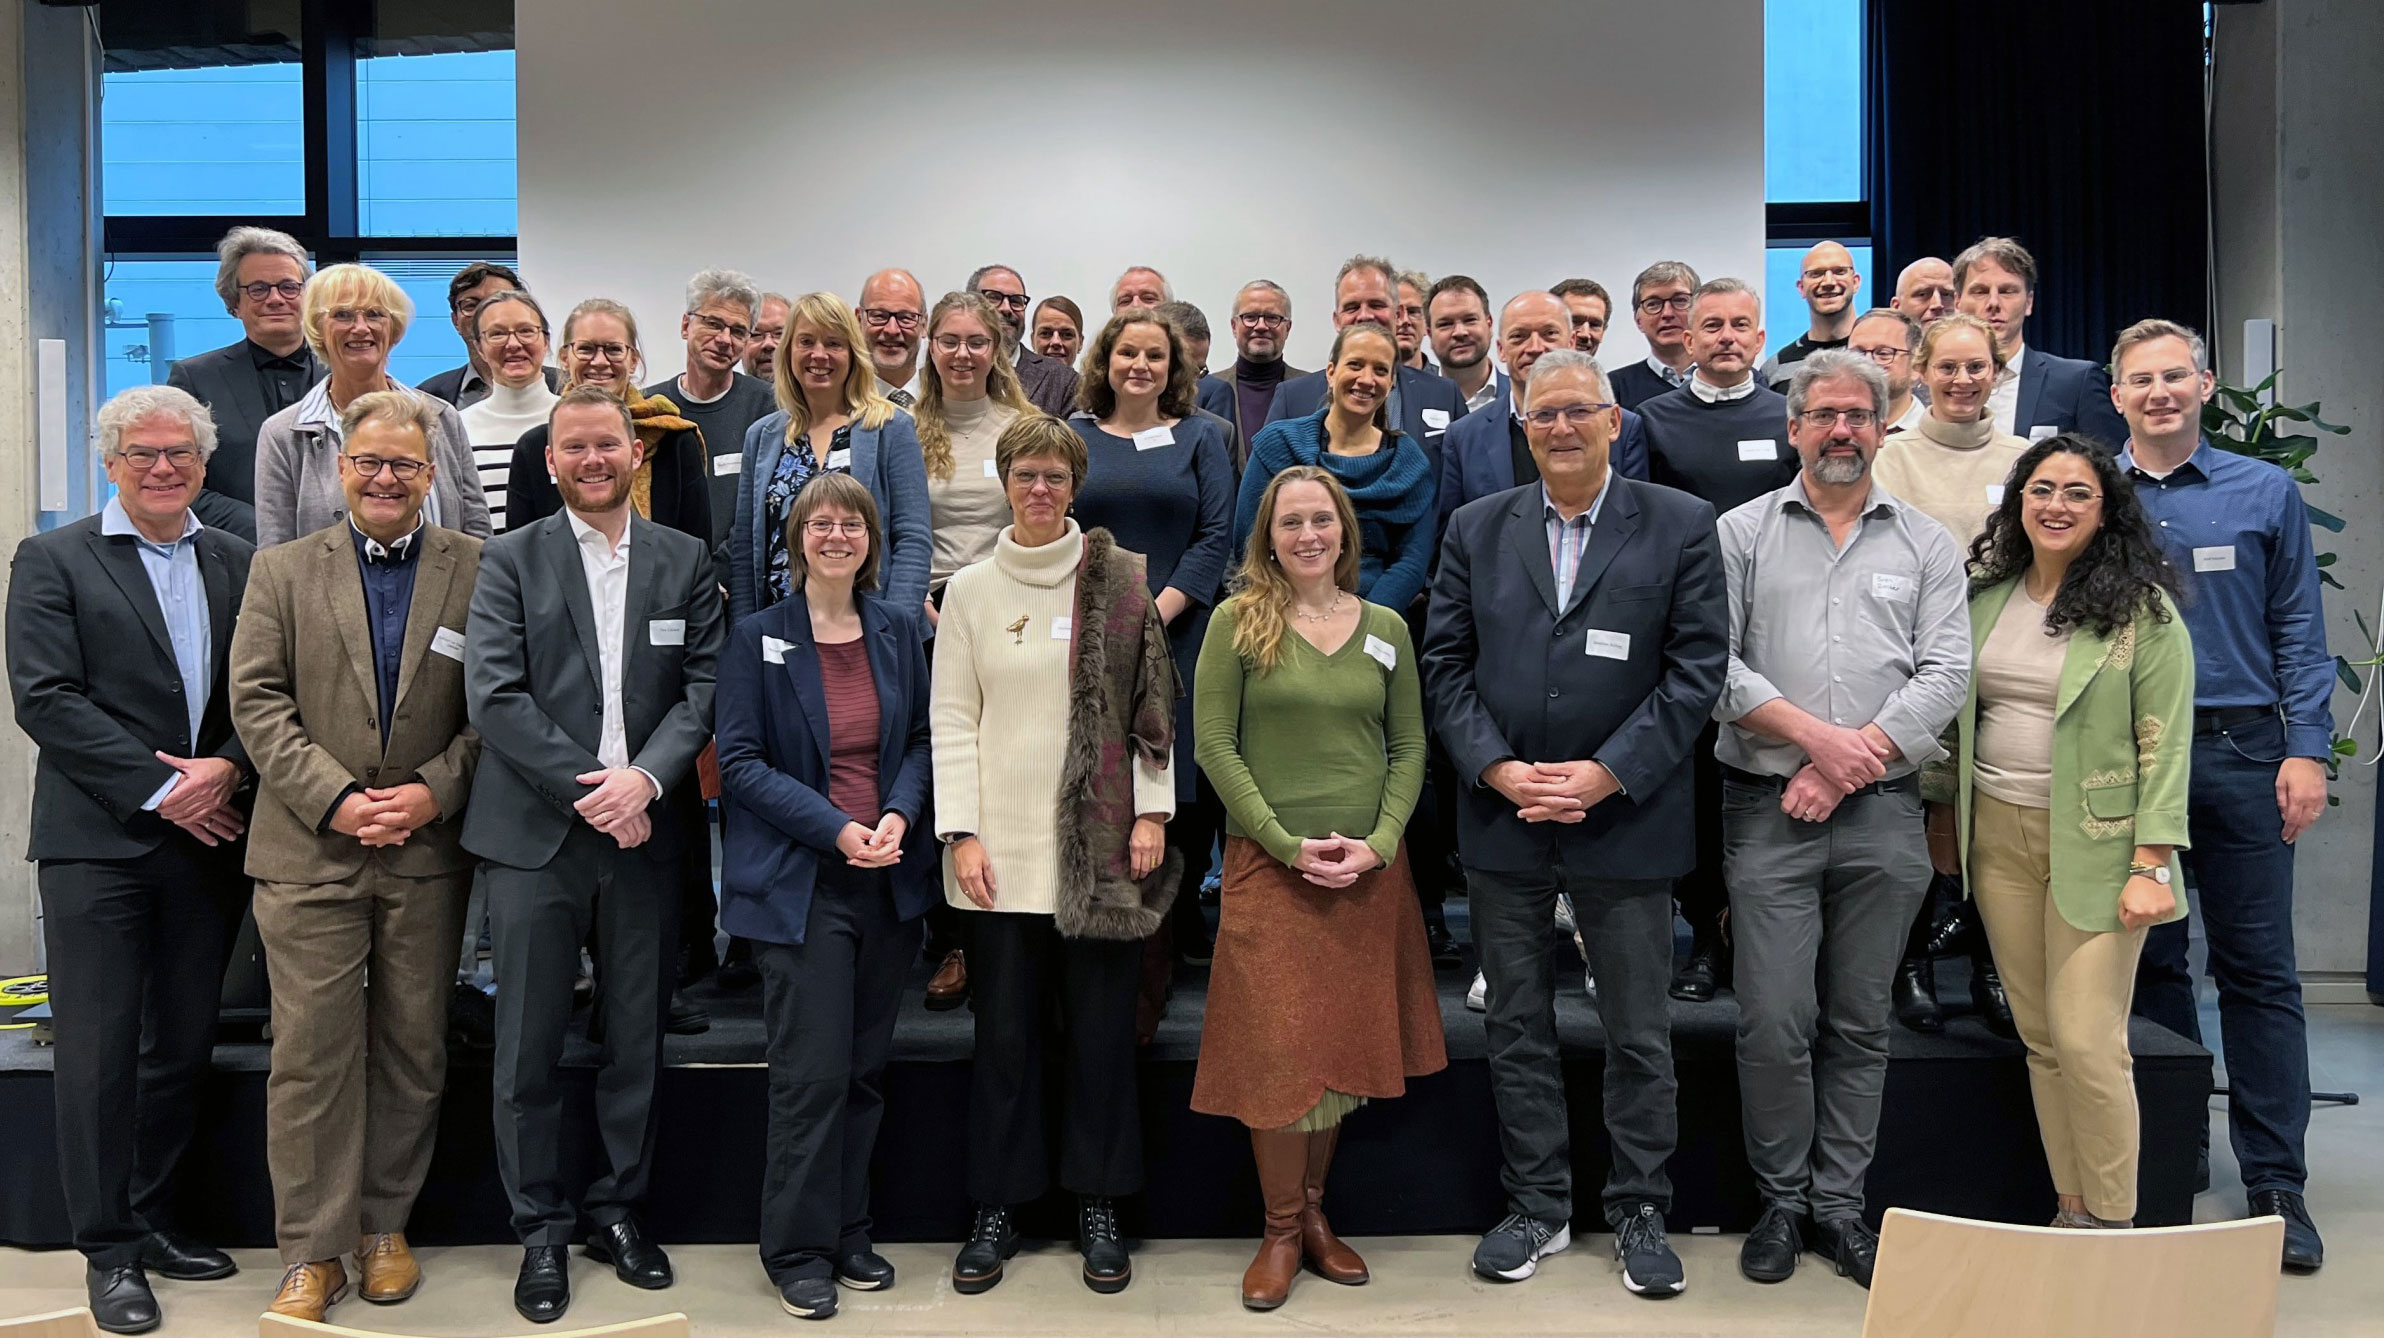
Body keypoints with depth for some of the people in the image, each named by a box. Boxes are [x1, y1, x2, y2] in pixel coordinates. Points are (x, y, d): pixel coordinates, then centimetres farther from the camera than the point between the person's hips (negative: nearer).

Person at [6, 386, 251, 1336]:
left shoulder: (240, 565, 11)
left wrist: (226, 769, -12)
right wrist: (158, 788, -13)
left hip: (207, 841, 3)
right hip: (97, 842, -3)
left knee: (184, 1045, 9)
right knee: (97, 1048, 0)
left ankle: (151, 1222, 24)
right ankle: (108, 1250, 12)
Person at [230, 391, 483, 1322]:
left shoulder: (477, 571, 4)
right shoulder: (281, 571, 7)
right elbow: (258, 700, -1)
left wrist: (435, 791, -12)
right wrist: (335, 799, -13)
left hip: (428, 852, 0)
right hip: (310, 850, 0)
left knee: (413, 1050, 9)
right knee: (311, 1052, 1)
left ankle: (386, 1226, 25)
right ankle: (313, 1251, 12)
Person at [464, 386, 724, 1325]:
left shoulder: (686, 561, 8)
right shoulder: (510, 560, 3)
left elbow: (704, 684, 1)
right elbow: (493, 695, -6)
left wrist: (645, 778, -14)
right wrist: (588, 790, -13)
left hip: (642, 833, 2)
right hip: (536, 835, -1)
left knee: (636, 1041, 10)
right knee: (528, 1048, 4)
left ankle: (619, 1210, 26)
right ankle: (542, 1229, 19)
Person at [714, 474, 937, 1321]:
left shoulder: (899, 632, 7)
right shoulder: (757, 640, -3)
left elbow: (922, 738, 10)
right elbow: (741, 761, -7)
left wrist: (900, 814, -9)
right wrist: (836, 829, -16)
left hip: (890, 879, 4)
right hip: (799, 882, -4)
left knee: (865, 1070, 11)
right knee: (813, 1075, -3)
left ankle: (848, 1236, 25)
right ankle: (798, 1251, 14)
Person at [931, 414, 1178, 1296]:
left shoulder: (1121, 581, 4)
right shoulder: (971, 591, 6)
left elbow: (1153, 703, 3)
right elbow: (952, 720, 3)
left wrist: (1152, 811, -4)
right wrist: (962, 833, -5)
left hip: (1099, 842, 0)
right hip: (1003, 846, 1)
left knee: (1101, 1030, 6)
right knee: (1004, 1033, 7)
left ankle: (1098, 1207, 21)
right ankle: (995, 1209, 20)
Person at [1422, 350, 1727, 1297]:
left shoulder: (1680, 526, 0)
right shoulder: (1476, 529, 7)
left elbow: (1696, 668, -5)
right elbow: (1445, 662, 4)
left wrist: (1608, 774, -14)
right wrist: (1496, 768, -10)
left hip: (1625, 820, -2)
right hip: (1503, 819, 2)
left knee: (1639, 1033, 7)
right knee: (1517, 1025, 11)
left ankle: (1640, 1212, 23)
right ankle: (1537, 1207, 25)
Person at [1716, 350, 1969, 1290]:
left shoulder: (1926, 544, 11)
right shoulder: (1743, 532, 7)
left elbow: (1946, 672, 1)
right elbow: (1715, 661, -3)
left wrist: (1856, 757, -11)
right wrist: (1813, 734, -12)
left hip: (1881, 815, 2)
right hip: (1768, 811, -1)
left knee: (1859, 1024, 8)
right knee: (1773, 1022, -2)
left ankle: (1839, 1203, 20)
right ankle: (1780, 1201, 15)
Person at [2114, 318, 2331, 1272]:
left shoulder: (2265, 493, 6)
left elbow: (2298, 631, 5)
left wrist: (2306, 750, -5)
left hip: (2241, 753, 0)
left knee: (2259, 968, 1)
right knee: (2150, 961, 8)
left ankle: (2276, 1183, 8)